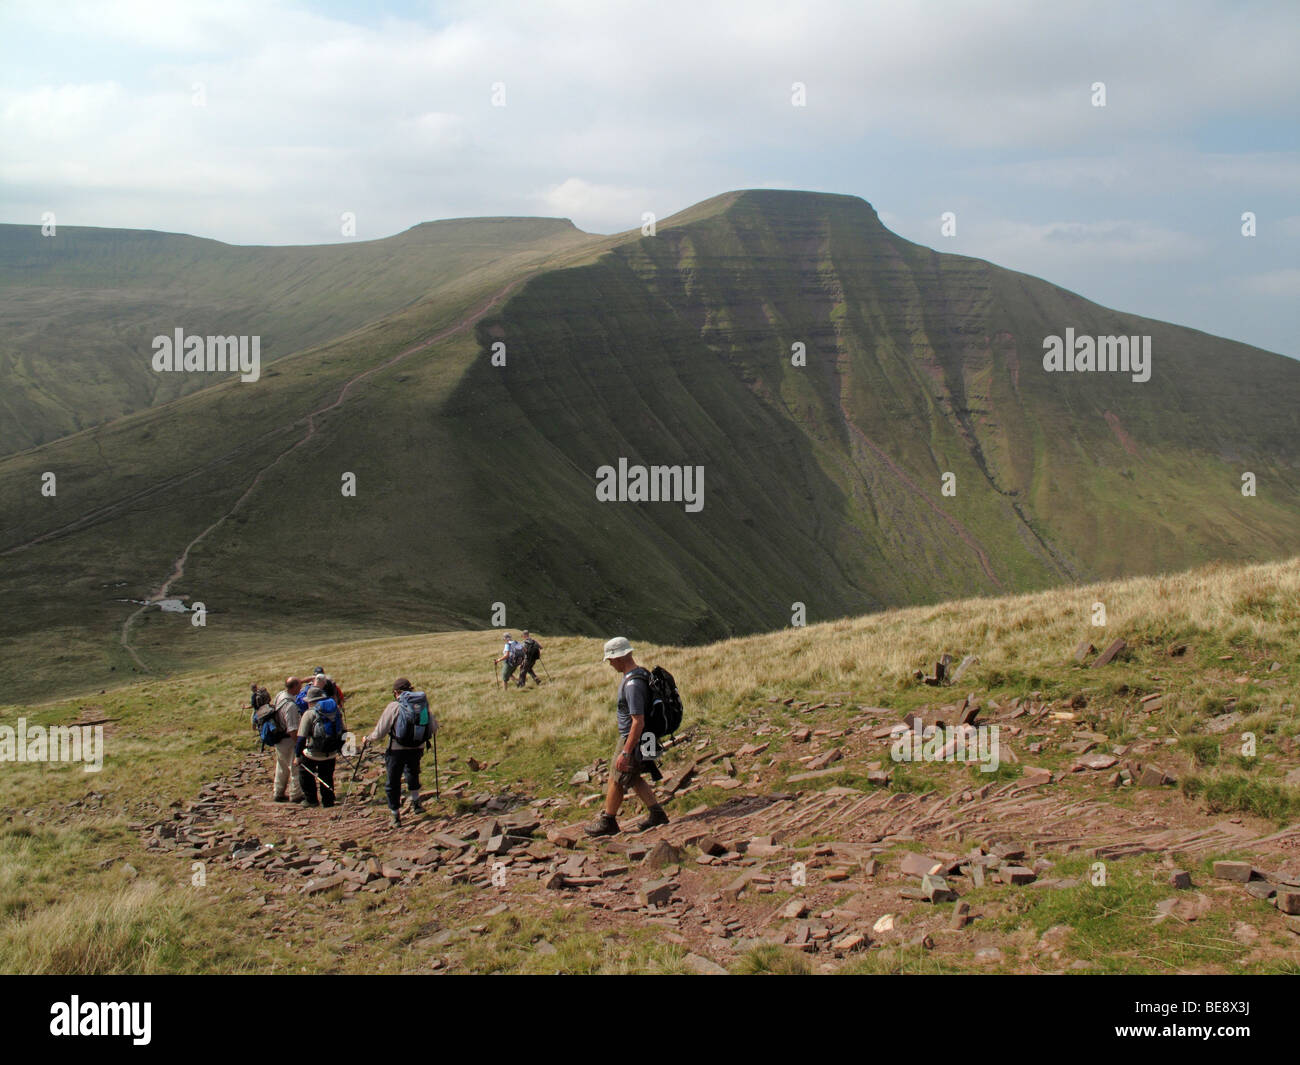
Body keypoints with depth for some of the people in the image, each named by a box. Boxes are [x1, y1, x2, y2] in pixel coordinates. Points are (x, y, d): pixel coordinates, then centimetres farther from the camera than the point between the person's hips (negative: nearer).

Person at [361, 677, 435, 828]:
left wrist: (367, 740, 12)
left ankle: (395, 816, 16)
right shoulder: (423, 704, 1)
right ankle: (415, 803, 33)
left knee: (393, 783, 11)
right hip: (417, 748, 4)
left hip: (397, 750, -4)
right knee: (412, 772, 34)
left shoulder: (394, 706, -10)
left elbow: (379, 733, -8)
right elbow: (434, 727, 12)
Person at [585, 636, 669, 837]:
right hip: (630, 736, 10)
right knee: (632, 778, 20)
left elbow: (638, 722, -30)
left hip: (632, 739, -10)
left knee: (616, 780, 6)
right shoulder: (638, 673, 5)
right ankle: (656, 814, 24)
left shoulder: (633, 684, -28)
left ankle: (607, 822, 20)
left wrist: (625, 752, -27)